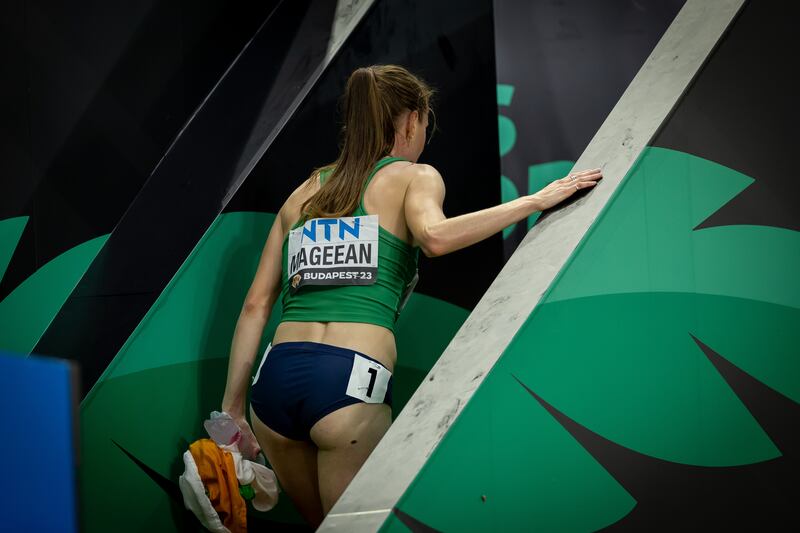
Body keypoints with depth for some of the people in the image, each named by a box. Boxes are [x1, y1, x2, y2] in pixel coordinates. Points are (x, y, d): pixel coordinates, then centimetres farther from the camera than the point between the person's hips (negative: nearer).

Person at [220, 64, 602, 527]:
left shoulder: (305, 192, 22)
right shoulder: (415, 176, 9)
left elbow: (256, 306, 17)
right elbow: (434, 237, -16)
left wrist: (233, 407, 18)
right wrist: (536, 200, -9)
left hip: (276, 378, 6)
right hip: (349, 380, -5)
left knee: (325, 524, 24)